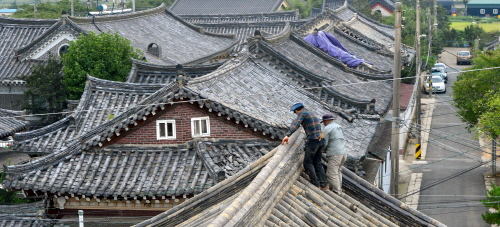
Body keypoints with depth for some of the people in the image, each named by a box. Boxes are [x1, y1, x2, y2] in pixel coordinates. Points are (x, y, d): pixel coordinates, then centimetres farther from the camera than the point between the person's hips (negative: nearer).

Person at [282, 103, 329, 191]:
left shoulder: (302, 114, -4)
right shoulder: (313, 114, 23)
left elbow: (296, 124, -21)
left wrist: (288, 135, -30)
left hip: (312, 141, -8)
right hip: (321, 140, 8)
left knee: (308, 163, 1)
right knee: (317, 163, 13)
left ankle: (315, 184, -1)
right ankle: (324, 185, 8)